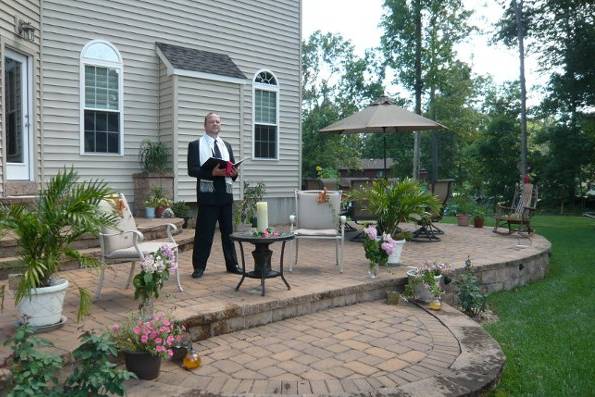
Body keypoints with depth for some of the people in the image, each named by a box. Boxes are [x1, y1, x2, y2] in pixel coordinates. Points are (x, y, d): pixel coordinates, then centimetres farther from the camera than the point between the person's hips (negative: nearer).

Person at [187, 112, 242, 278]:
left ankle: (232, 264, 19)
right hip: (207, 194, -5)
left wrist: (233, 172, -9)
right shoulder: (195, 145, 2)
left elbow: (233, 168, 15)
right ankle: (199, 267, 10)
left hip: (226, 194, 5)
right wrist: (212, 172, -22)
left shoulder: (227, 146, 18)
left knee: (228, 231, 10)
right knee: (204, 232, 0)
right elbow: (192, 170, -8)